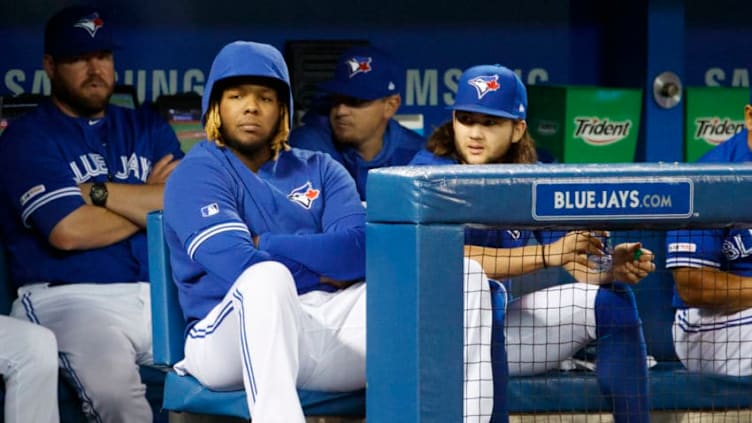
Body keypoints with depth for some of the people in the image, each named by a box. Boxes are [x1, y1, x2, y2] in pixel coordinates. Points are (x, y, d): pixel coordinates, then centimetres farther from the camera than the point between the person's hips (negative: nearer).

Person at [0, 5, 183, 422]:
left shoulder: (147, 128, 20)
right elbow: (69, 231, -9)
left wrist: (95, 191, -4)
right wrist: (148, 203, 5)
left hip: (163, 295, 5)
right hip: (72, 298, -4)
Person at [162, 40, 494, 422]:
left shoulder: (318, 169, 17)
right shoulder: (197, 175, 4)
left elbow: (363, 248, -1)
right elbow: (240, 266, -13)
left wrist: (267, 246, -8)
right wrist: (322, 267, -5)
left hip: (331, 331, 5)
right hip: (228, 343, -5)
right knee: (268, 277, -37)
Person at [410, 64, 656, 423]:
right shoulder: (430, 171, -13)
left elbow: (582, 267, -2)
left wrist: (613, 268, -26)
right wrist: (546, 254, -35)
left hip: (496, 325, 6)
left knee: (611, 299, 0)